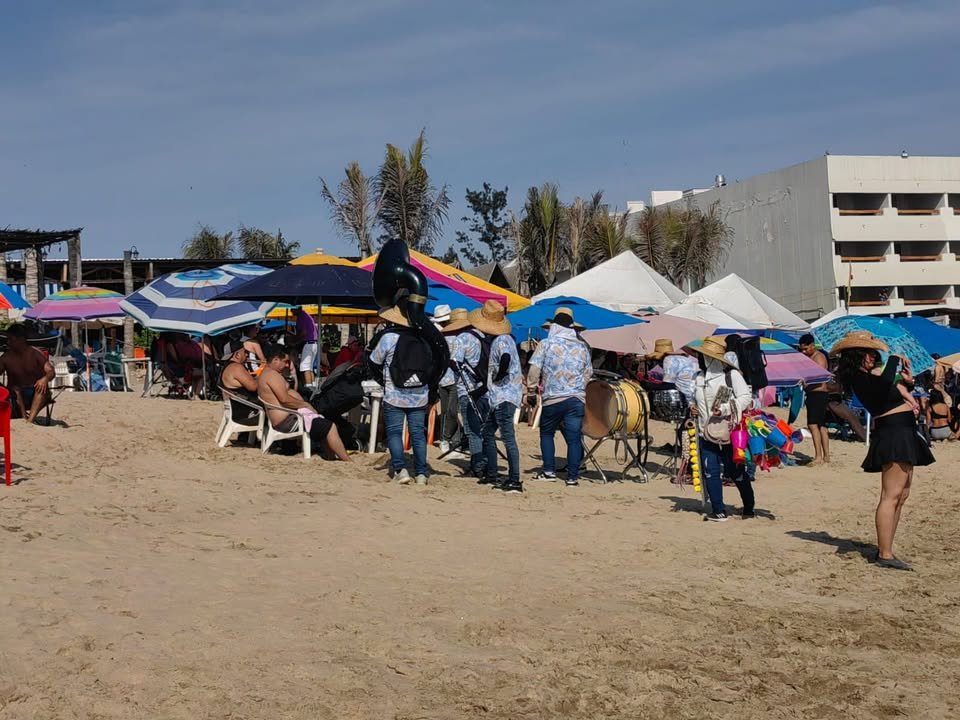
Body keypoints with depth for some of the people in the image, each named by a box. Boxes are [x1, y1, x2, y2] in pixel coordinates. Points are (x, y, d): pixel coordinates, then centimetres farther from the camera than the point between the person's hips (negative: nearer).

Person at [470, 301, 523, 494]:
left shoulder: (502, 340, -15)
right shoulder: (494, 340, 16)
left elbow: (505, 358, -35)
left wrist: (499, 376, -22)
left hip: (505, 396, -11)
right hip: (496, 396, 11)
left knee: (508, 437, -11)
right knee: (487, 433, 18)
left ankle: (514, 481, -11)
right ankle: (491, 475, 26)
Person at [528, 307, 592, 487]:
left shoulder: (546, 344, -2)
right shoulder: (582, 346, 9)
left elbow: (534, 371, -5)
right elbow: (588, 373, 13)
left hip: (552, 398, -2)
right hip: (577, 398, 2)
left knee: (547, 433, 18)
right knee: (574, 438, 4)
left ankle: (549, 471, 13)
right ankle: (572, 477, 3)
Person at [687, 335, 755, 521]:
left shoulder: (732, 375, -6)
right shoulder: (699, 377, 13)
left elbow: (746, 398, -11)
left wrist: (725, 408, -21)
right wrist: (693, 409, 5)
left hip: (730, 433, -5)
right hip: (706, 434, 5)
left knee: (737, 472, 4)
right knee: (711, 473, -1)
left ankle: (749, 508, 20)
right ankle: (718, 511, 5)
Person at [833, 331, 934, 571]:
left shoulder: (870, 375, 14)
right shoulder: (860, 378, -16)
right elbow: (885, 382, -35)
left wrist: (905, 374, 10)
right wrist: (892, 357, -22)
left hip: (903, 434, 11)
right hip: (893, 434, -11)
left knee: (901, 495, 13)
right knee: (892, 495, -13)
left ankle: (884, 550, 16)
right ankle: (885, 554, -15)